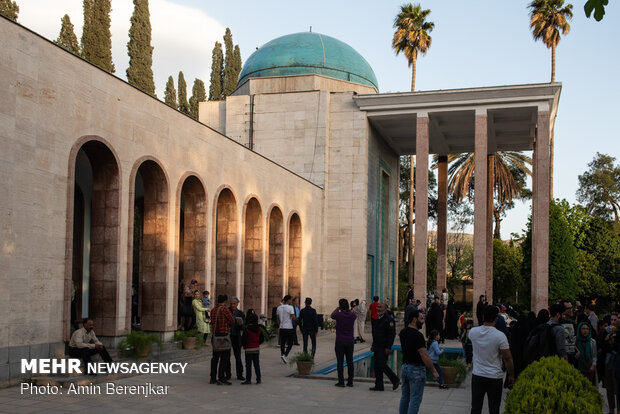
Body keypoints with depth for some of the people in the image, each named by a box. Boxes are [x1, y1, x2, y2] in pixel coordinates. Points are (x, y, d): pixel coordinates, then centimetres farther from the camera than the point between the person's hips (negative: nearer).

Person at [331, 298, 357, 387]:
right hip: (350, 341, 3)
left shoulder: (338, 315, -11)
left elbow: (331, 316, 11)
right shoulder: (352, 315, -3)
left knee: (340, 362, 0)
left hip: (340, 342, -3)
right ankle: (350, 381, 10)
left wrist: (338, 308, 14)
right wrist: (347, 308, 16)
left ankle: (341, 381, -1)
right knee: (350, 362, 8)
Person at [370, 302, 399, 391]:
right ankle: (379, 385, 13)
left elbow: (392, 334, -17)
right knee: (377, 366, 8)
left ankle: (395, 380, 7)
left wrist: (388, 347, -21)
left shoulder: (388, 319, -13)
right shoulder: (378, 319, 15)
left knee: (382, 365, -10)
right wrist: (373, 345, 21)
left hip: (384, 347, -9)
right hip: (377, 346, 9)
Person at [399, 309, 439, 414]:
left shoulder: (403, 332, 5)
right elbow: (424, 355, -24)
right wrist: (434, 371, -19)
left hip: (405, 367, 8)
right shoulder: (417, 335, -20)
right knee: (415, 400, -2)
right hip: (416, 369, -8)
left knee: (405, 397, 16)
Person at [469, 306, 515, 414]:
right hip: (495, 377, -3)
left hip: (477, 375, 3)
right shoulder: (500, 336, -16)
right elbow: (507, 358, -11)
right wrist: (511, 375, 2)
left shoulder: (473, 332, -6)